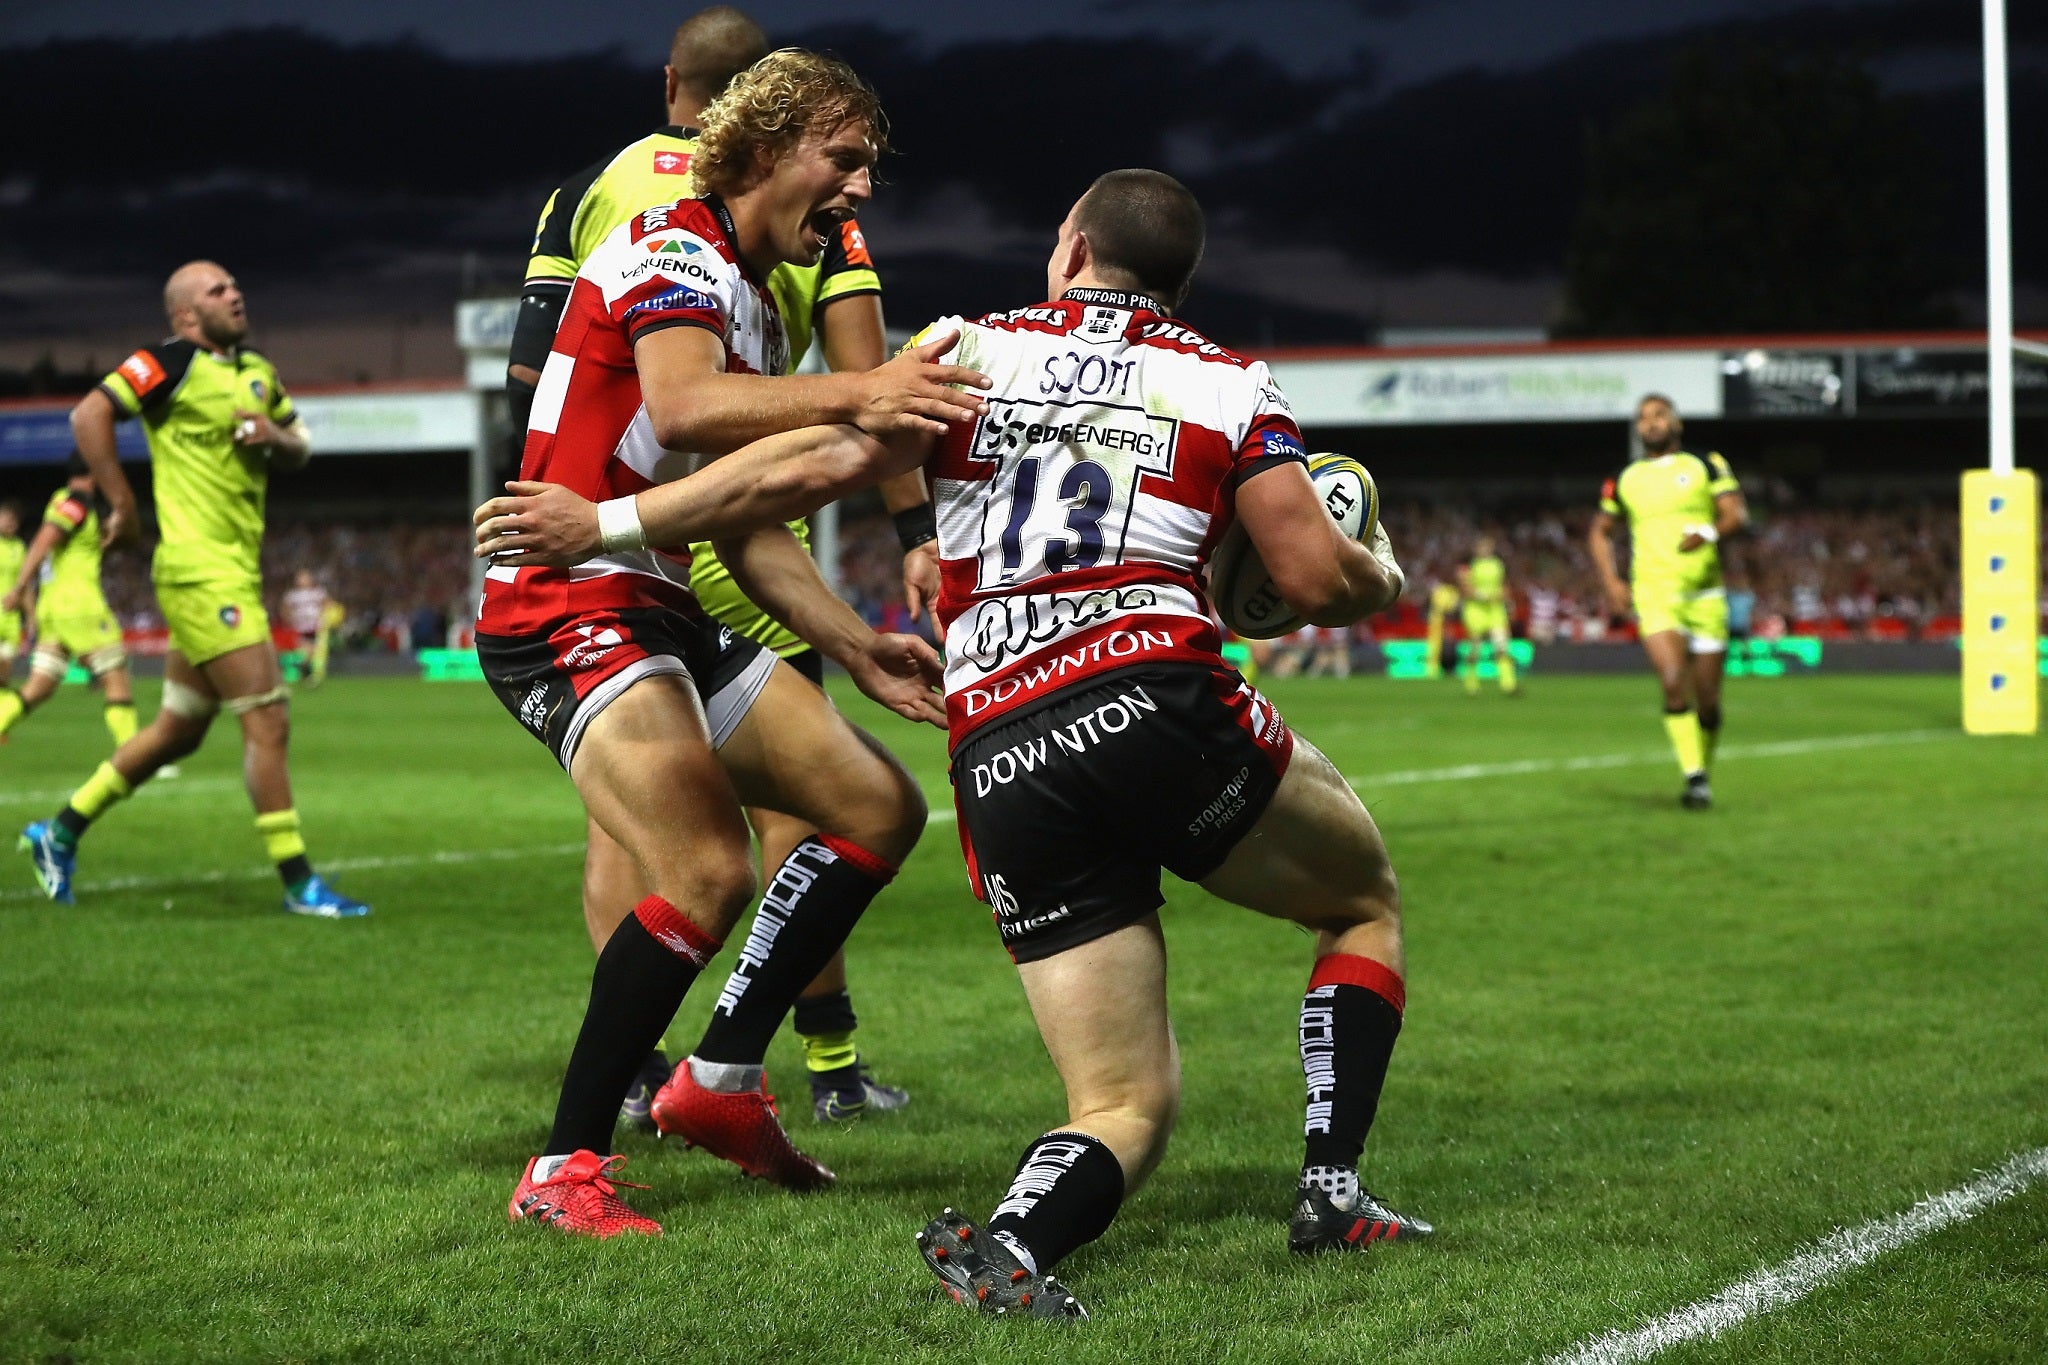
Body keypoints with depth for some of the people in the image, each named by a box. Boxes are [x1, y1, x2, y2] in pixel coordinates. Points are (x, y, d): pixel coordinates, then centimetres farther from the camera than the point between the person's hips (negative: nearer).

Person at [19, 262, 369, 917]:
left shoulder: (258, 372, 16)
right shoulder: (171, 363, -9)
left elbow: (298, 451, 23)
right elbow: (89, 415, -17)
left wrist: (277, 436, 0)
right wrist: (123, 504, -17)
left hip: (237, 571, 9)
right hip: (203, 572, -9)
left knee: (178, 730, 16)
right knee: (267, 719, -10)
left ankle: (61, 831, 28)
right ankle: (298, 882, -5)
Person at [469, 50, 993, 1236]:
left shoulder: (757, 310, 21)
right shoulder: (673, 253, -9)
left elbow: (746, 525, 21)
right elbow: (681, 405, -30)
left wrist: (859, 648, 12)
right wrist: (853, 395, -41)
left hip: (670, 614, 10)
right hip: (571, 612, -10)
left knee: (882, 808, 9)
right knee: (711, 874, -26)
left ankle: (721, 1082, 14)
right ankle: (566, 1170, -16)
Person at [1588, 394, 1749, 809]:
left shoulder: (1707, 466, 5)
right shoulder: (1623, 480, 11)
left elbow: (1737, 513, -5)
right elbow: (1599, 530, 23)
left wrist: (1710, 532, -27)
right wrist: (1610, 581, 8)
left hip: (1705, 596, 0)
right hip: (1654, 597, 0)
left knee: (1707, 702, 2)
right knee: (1674, 683, -22)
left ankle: (1704, 772, 24)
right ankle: (1694, 777, -19)